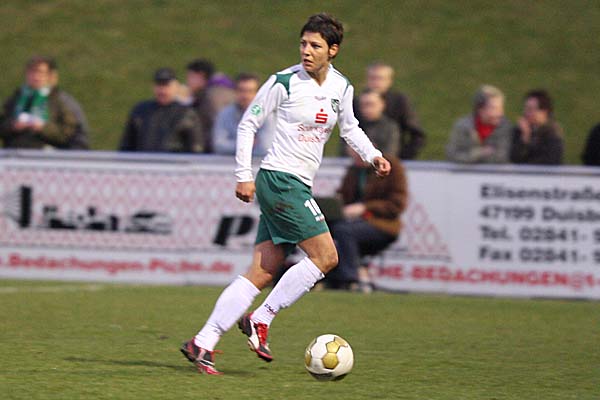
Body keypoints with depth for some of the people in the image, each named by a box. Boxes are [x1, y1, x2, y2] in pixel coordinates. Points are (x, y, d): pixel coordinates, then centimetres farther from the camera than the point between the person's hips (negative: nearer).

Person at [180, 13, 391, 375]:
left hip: (298, 186, 7)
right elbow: (248, 124, -3)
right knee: (326, 256, -13)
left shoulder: (342, 87, 9)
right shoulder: (285, 82, -9)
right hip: (279, 179, -7)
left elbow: (349, 127, 26)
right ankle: (260, 320, -5)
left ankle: (203, 344, 1)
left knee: (263, 273, 2)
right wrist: (244, 176, -6)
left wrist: (372, 155, 10)